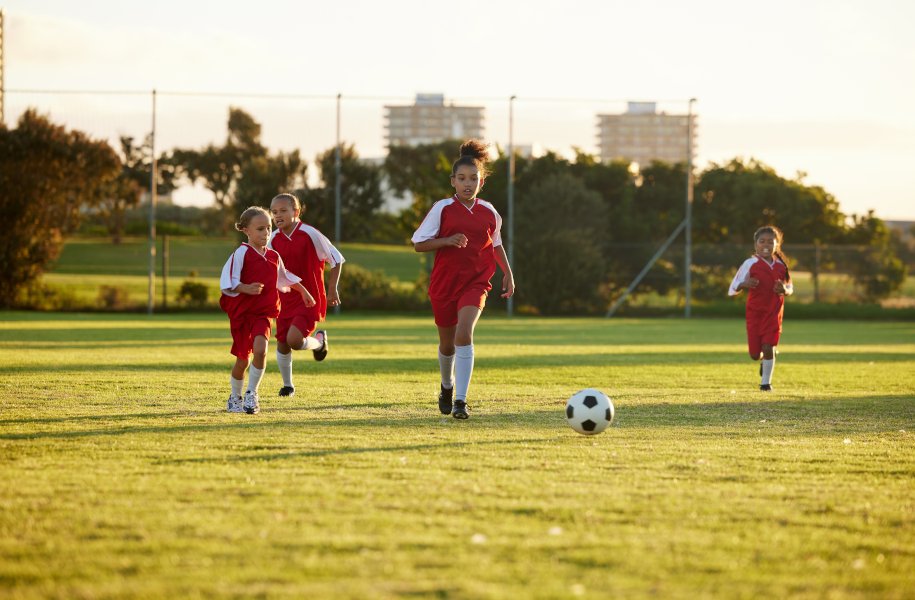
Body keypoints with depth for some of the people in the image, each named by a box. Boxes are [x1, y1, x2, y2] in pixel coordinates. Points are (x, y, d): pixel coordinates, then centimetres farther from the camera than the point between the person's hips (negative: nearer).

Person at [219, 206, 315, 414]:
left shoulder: (273, 256, 8)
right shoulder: (241, 253, -10)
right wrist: (246, 288, -31)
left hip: (263, 313, 3)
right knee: (242, 359, 4)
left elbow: (284, 276, 28)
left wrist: (303, 291, 34)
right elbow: (227, 283, -15)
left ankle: (251, 393, -7)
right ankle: (235, 398, 27)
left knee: (260, 349, -22)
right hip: (241, 312, -3)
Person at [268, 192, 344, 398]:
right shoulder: (274, 239, 0)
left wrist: (332, 289, -7)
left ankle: (319, 341, 13)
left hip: (310, 298, -5)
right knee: (282, 344, 5)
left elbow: (336, 259, -6)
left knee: (294, 340, -21)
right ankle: (287, 385, 26)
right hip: (285, 299, 5)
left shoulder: (309, 234, -15)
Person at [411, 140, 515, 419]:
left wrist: (508, 272, 15)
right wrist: (448, 241, -20)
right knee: (447, 343, 13)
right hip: (445, 281, 0)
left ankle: (461, 400, -23)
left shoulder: (489, 212, 2)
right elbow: (419, 244, -5)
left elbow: (496, 243, 20)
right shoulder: (443, 209, -6)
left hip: (475, 282, 0)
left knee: (464, 334, -23)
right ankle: (447, 387, 44)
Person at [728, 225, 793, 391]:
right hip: (754, 313, -1)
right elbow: (732, 290, -5)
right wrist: (744, 284, -28)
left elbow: (790, 288, 16)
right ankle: (766, 359, 36)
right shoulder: (750, 264, -6)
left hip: (774, 314, 1)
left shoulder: (781, 266, 2)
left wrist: (785, 290, -9)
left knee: (768, 348, -11)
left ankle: (766, 382, 7)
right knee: (755, 355, 0)